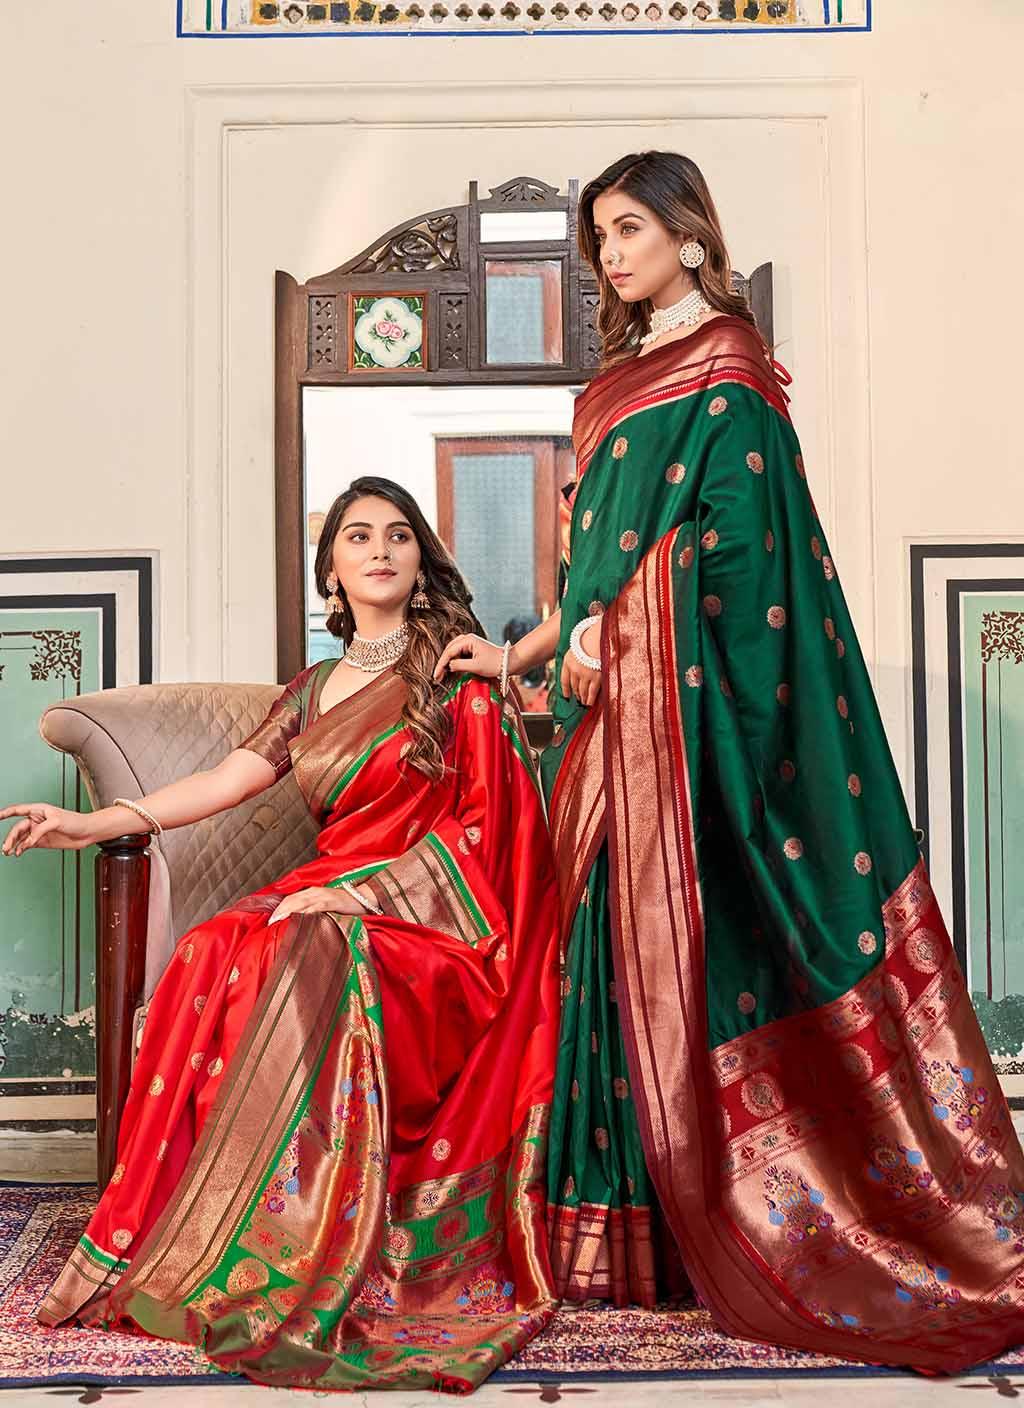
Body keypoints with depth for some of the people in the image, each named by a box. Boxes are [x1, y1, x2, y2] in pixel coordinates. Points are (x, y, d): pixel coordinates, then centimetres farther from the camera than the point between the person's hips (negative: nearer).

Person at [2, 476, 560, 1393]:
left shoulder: (457, 668, 2)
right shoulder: (315, 690, 18)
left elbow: (486, 816, -7)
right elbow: (235, 775, 7)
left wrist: (354, 890, -16)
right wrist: (94, 824, -5)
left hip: (440, 910, -5)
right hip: (335, 897, 5)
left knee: (311, 964, -34)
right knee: (211, 958, -24)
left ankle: (293, 1273, -26)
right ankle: (156, 1243, -18)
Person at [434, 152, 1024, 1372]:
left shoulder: (723, 367, -3)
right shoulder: (621, 378, 21)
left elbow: (734, 539, -13)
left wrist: (602, 637, -13)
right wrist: (521, 653, 19)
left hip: (682, 694, -8)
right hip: (613, 694, 8)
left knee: (689, 933, -7)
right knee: (621, 933, 5)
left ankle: (738, 1232, 4)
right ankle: (633, 1232, 13)